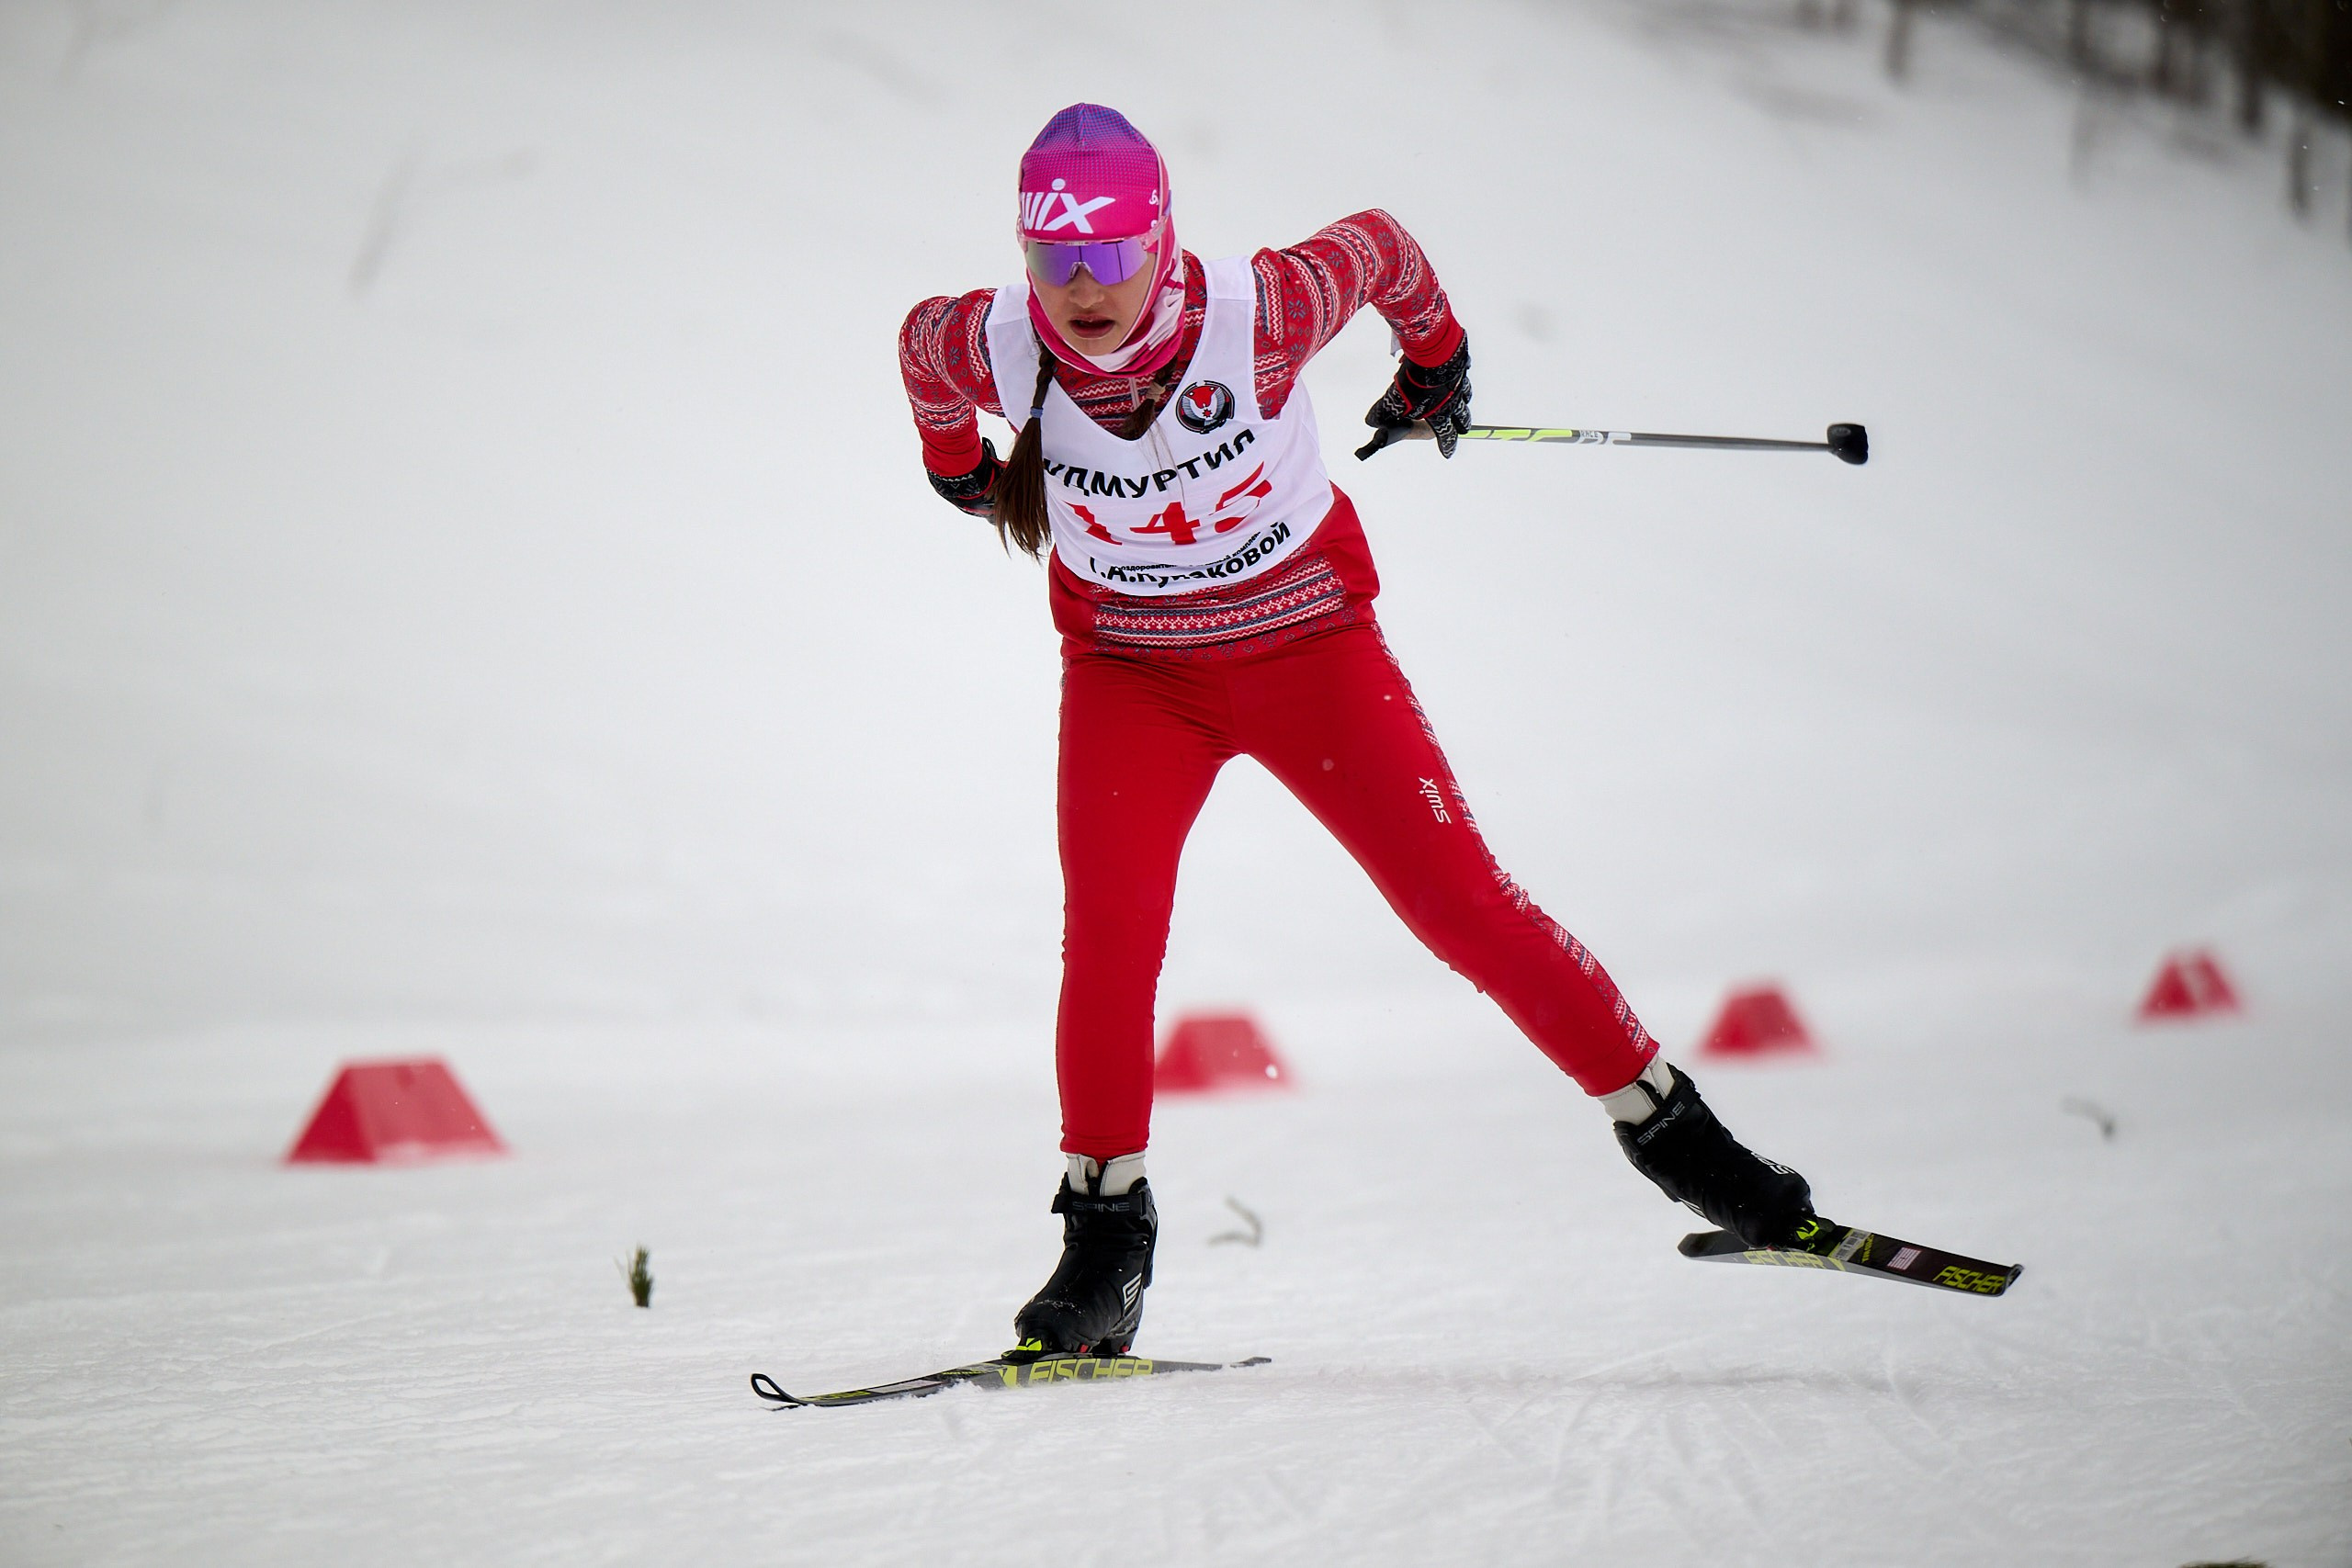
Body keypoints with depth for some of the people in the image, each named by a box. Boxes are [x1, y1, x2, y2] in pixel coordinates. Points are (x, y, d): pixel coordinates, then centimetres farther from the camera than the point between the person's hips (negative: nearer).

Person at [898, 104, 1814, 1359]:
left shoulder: (1257, 316, -28)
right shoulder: (993, 347, -21)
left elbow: (1379, 248, -7)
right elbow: (919, 344, 4)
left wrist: (1435, 361, 12)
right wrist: (964, 470, 22)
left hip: (1309, 645, -1)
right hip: (1131, 670, 1)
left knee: (1464, 906, -5)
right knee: (1109, 928, -20)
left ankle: (1665, 1125, 11)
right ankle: (1105, 1233, -6)